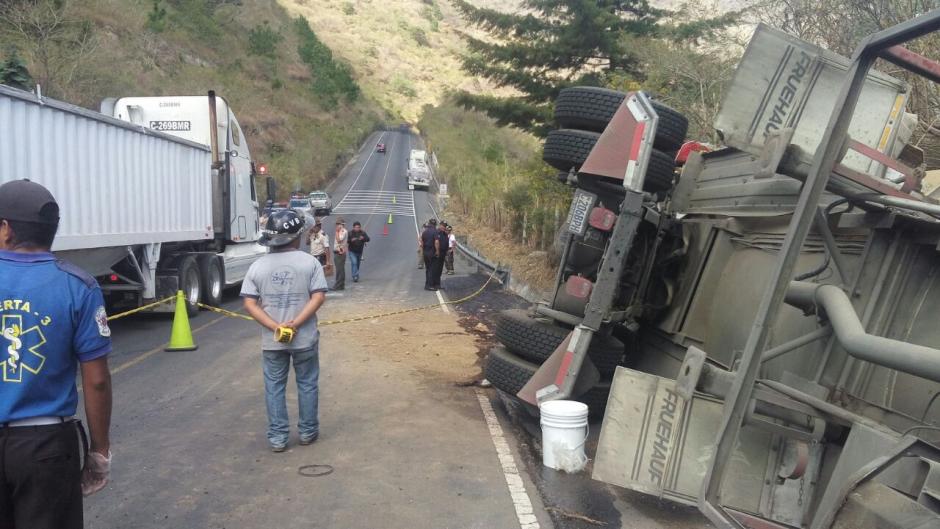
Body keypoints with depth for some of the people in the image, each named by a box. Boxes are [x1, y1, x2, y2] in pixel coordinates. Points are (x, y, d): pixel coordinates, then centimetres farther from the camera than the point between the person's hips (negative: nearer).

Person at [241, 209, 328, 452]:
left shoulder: (257, 266, -1)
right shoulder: (310, 262, -7)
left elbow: (250, 303, -6)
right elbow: (318, 297, -14)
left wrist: (275, 327, -11)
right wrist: (295, 324, -16)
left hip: (271, 340, 2)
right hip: (305, 338, -1)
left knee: (274, 388, 13)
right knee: (307, 385, 14)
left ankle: (277, 437, 16)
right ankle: (308, 432, 24)